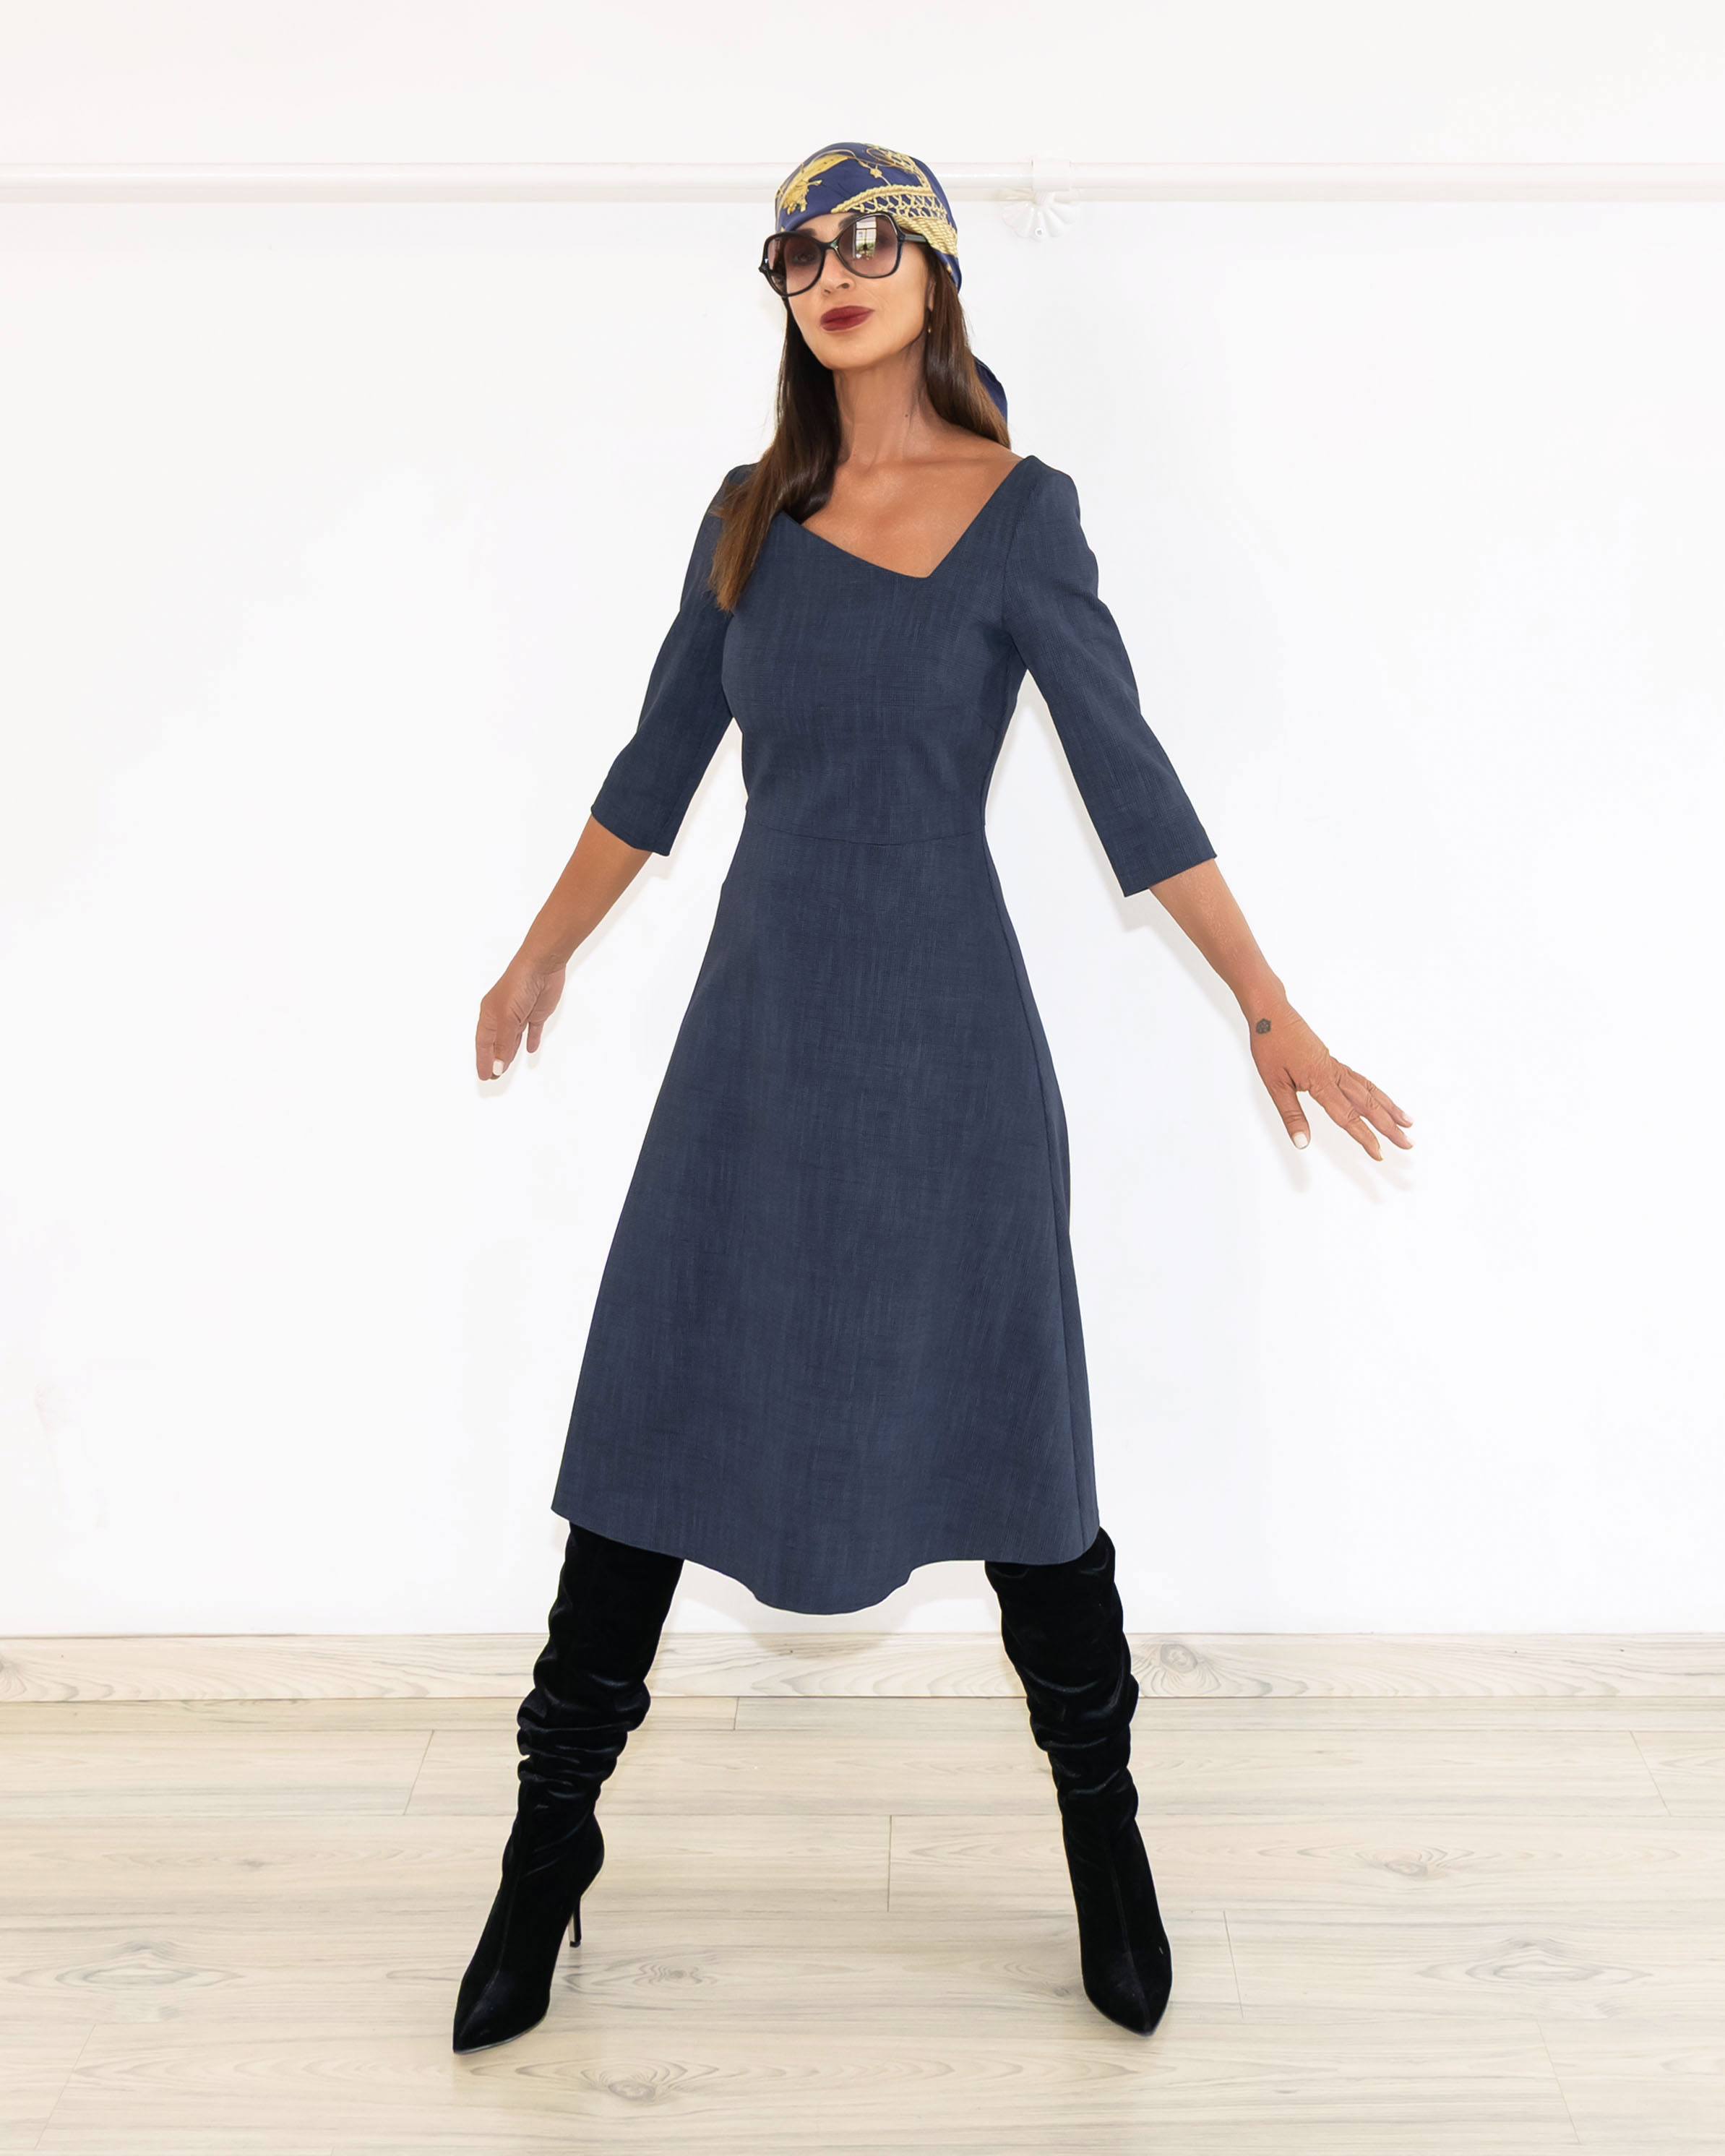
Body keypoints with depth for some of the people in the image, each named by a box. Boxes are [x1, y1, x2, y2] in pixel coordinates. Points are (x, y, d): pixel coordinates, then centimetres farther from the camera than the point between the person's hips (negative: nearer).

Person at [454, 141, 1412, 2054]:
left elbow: (1129, 779, -4)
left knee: (1007, 1437, 5)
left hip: (941, 1036, -3)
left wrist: (1273, 1016, -7)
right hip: (759, 1025, 4)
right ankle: (550, 1844, 22)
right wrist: (542, 957, 25)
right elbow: (657, 764, 17)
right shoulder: (749, 515, 9)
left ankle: (1103, 1836, 27)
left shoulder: (1019, 511, -2)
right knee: (653, 1417, 5)